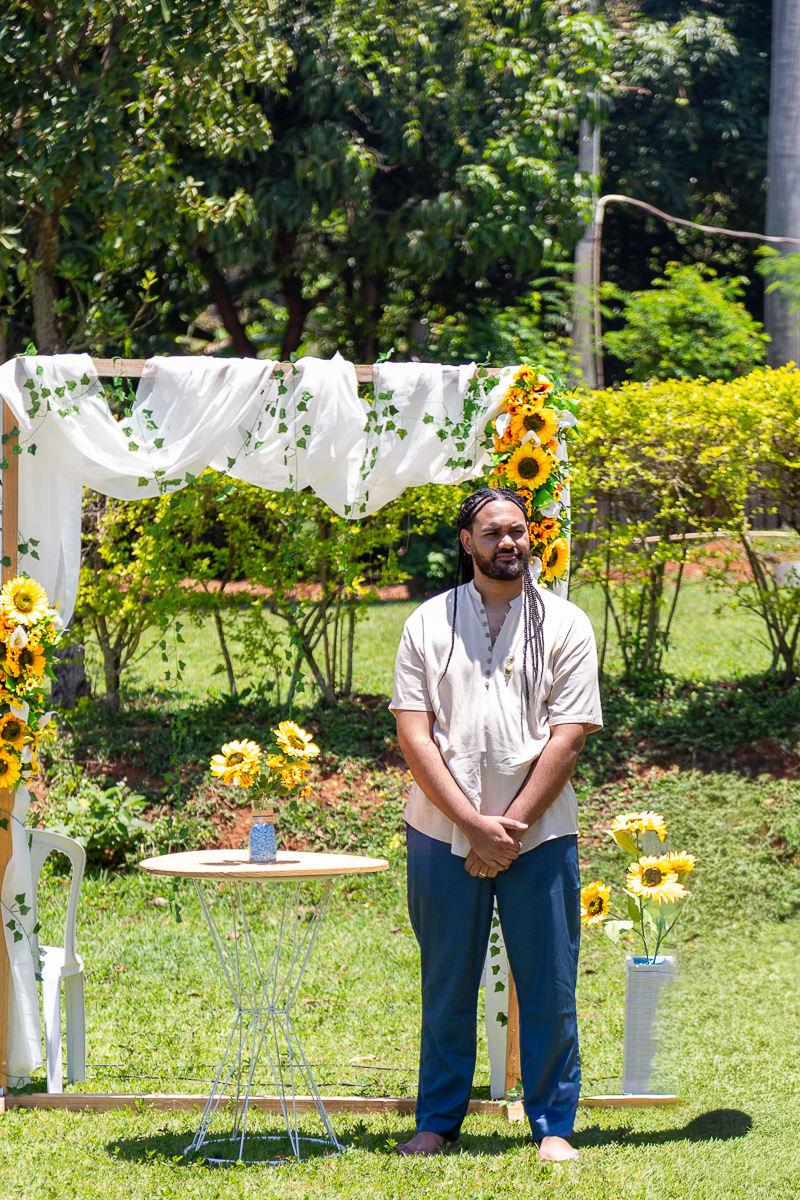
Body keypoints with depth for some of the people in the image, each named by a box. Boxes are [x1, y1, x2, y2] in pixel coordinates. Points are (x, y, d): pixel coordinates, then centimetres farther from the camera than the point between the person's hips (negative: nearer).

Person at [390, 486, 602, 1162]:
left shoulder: (565, 624, 3)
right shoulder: (429, 624, 6)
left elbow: (568, 735, -4)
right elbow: (413, 734, -2)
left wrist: (511, 826, -11)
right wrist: (472, 822, -12)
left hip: (539, 835, -1)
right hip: (443, 831, 1)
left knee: (549, 991, 1)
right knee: (446, 989, 7)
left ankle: (553, 1126, 12)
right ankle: (438, 1121, 18)